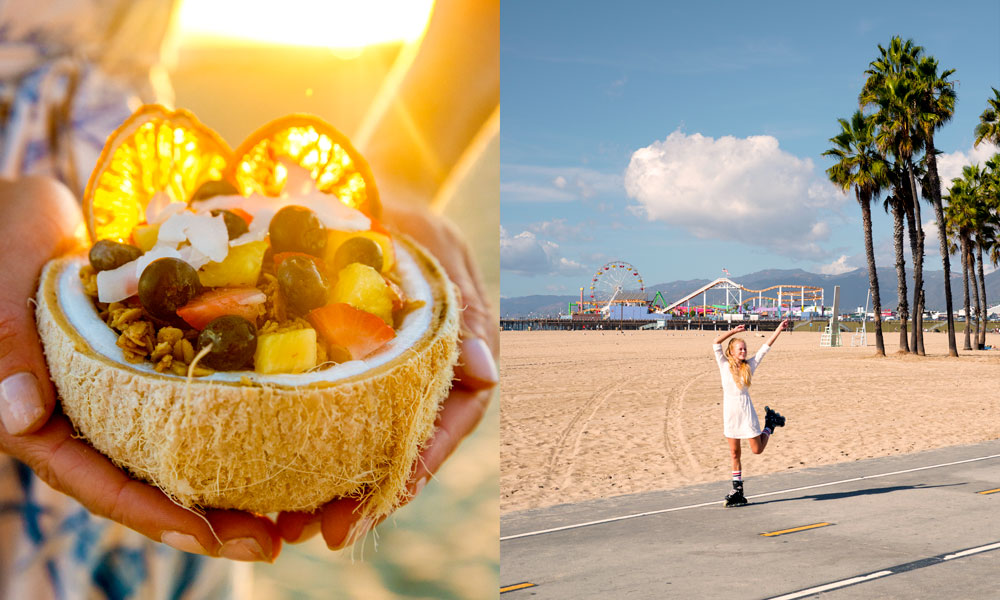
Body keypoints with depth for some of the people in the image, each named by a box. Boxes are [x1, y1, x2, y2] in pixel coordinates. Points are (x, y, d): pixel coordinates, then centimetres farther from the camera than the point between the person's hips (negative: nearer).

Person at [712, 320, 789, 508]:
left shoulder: (749, 365, 2)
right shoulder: (725, 365, 0)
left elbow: (766, 347, 2)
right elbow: (716, 343, -9)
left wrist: (779, 329, -1)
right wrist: (734, 331, -9)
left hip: (746, 413, 0)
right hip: (730, 414, 0)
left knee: (757, 449, 4)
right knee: (734, 454, 7)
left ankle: (770, 423, 32)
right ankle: (737, 490, 16)